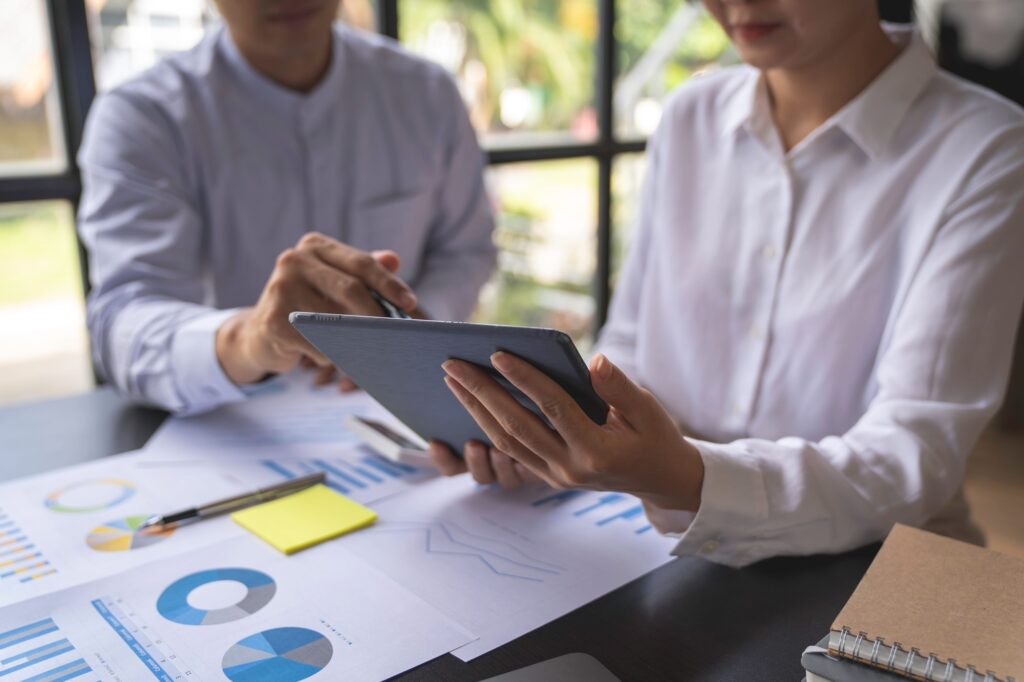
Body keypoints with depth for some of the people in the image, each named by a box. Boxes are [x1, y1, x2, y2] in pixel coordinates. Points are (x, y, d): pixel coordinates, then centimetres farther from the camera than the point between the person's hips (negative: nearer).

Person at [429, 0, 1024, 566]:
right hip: (671, 560, 3)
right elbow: (630, 353, 7)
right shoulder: (691, 118, 4)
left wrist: (686, 481, -33)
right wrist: (548, 423, -12)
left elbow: (918, 459, -18)